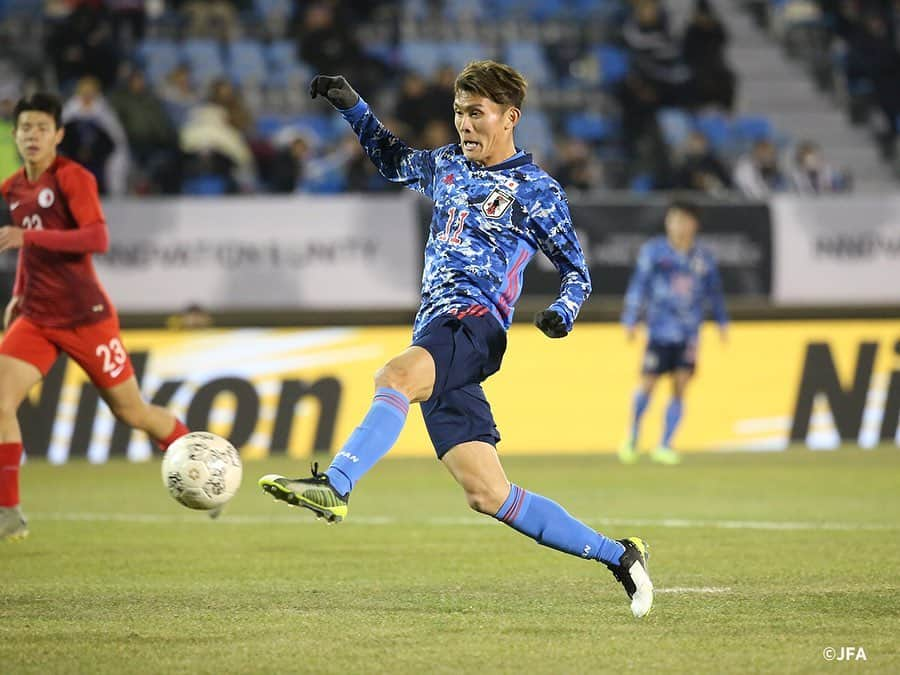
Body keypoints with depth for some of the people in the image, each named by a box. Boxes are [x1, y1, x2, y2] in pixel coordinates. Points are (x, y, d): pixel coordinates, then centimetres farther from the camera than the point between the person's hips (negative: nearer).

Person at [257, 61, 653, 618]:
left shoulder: (535, 190, 4)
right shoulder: (447, 165, 22)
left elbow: (577, 271, 7)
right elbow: (394, 160, 41)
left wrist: (563, 312, -14)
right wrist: (353, 106, 29)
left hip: (474, 320, -6)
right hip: (436, 329, 6)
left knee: (396, 378, -38)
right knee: (489, 495, -1)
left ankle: (335, 487, -57)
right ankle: (617, 556, 6)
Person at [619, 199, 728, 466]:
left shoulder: (704, 258, 7)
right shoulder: (653, 251, -2)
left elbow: (714, 291, 19)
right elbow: (638, 286, 0)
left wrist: (722, 323, 20)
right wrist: (630, 321, -4)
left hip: (689, 333, 3)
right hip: (660, 331, -3)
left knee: (680, 388, -3)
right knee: (647, 385, -3)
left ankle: (664, 446, 5)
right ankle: (632, 438, 19)